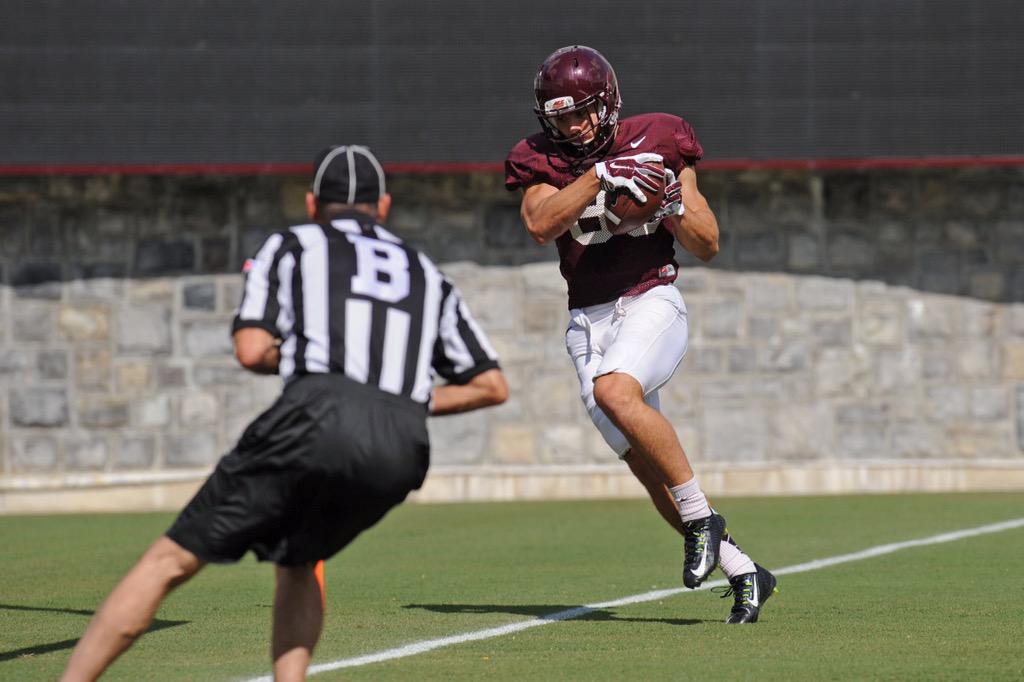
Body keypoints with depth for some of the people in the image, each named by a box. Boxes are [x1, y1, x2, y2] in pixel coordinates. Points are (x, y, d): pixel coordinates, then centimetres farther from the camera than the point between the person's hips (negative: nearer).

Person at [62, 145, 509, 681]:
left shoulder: (290, 246, 20)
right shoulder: (428, 275, 30)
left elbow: (252, 351, 5)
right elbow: (492, 386, 27)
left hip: (318, 419, -4)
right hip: (401, 452, 4)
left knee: (171, 560, 1)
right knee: (296, 563, 28)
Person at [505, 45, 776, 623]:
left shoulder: (658, 142, 1)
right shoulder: (543, 161, 5)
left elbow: (708, 247, 4)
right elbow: (540, 225, -17)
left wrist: (672, 205, -14)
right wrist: (600, 175, -24)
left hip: (652, 303, -3)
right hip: (589, 320, 4)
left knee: (614, 391, -34)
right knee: (649, 466, -1)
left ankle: (701, 515, -22)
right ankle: (743, 572, 10)